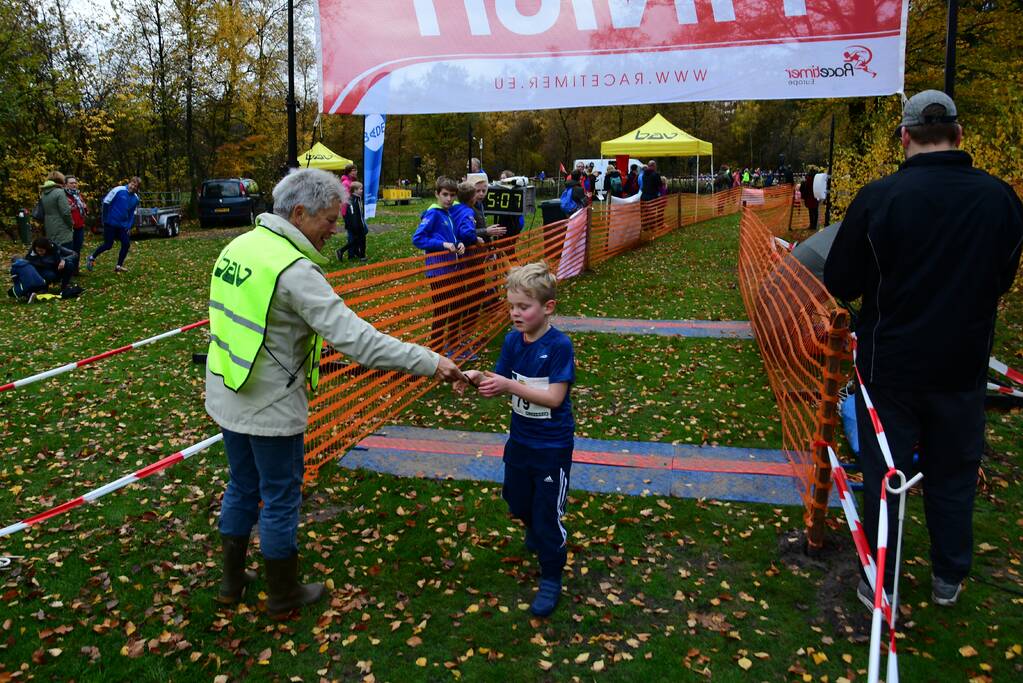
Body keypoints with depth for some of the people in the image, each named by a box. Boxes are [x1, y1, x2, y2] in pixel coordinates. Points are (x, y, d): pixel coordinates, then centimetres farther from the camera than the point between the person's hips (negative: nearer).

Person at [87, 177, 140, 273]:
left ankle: (119, 266, 12)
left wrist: (129, 227, 5)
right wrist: (105, 218, -9)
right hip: (111, 223, -5)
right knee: (108, 245, -1)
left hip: (123, 225, 5)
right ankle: (92, 257, 23)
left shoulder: (135, 198, 4)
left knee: (126, 244, -2)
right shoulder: (118, 190, -13)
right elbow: (106, 202, -8)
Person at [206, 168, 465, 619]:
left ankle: (232, 581, 40)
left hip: (227, 396, 8)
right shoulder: (294, 269, -24)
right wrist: (428, 362, -30)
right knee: (280, 499, 9)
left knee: (242, 488, 23)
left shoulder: (238, 246, 4)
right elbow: (353, 336, -32)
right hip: (271, 409, -8)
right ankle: (283, 597, 28)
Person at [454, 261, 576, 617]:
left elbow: (554, 398, -26)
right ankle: (536, 534, 56)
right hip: (520, 438, 7)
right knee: (517, 501, 24)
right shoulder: (512, 341, -3)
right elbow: (499, 385, -2)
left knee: (548, 512, 5)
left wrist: (509, 385, -35)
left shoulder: (559, 346, -22)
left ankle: (551, 578, 24)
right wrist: (475, 378, -23)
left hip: (552, 446, -6)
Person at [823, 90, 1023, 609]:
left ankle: (879, 587, 25)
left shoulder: (878, 197, -16)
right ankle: (949, 580, 36)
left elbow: (839, 284, -10)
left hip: (889, 365, -2)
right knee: (953, 477, 19)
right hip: (963, 368, 3)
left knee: (883, 477, 11)